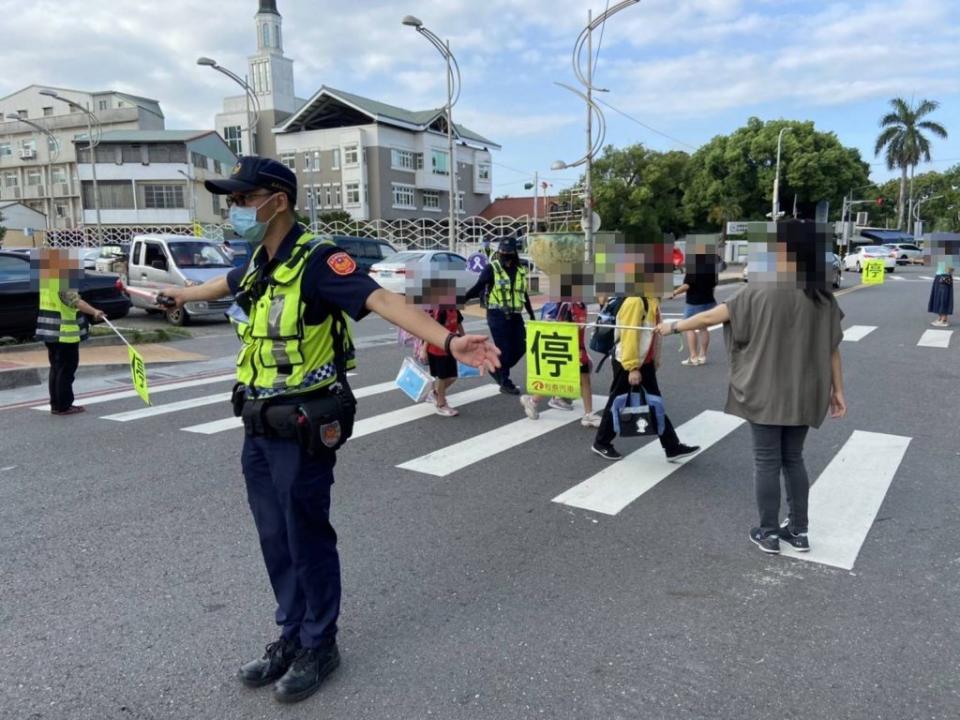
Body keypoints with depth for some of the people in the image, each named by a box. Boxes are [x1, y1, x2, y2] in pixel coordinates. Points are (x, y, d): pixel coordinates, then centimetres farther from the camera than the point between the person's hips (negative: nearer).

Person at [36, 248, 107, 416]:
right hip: (65, 333, -9)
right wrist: (94, 311, -48)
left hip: (50, 332, 9)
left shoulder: (48, 278, 11)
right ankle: (63, 406, 1)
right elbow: (75, 301, -35)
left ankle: (56, 404, 21)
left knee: (56, 368, 16)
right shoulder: (64, 282, -18)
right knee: (66, 369, -3)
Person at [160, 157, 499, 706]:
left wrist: (447, 341, -47)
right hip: (260, 428, 8)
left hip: (303, 429, -8)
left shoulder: (316, 259, -17)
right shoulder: (260, 261, 7)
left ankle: (319, 647, 27)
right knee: (275, 538, 17)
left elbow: (381, 299, -32)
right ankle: (292, 638, 36)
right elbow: (227, 284, 31)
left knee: (307, 539, 6)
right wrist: (181, 294, 51)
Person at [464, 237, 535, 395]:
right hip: (498, 315, -6)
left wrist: (531, 314, 26)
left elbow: (524, 294, 22)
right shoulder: (491, 269, -5)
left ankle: (497, 370, 28)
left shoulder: (520, 271, 11)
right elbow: (478, 288, -9)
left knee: (520, 348, 6)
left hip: (515, 315, 6)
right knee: (504, 349, -3)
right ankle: (505, 383, 11)